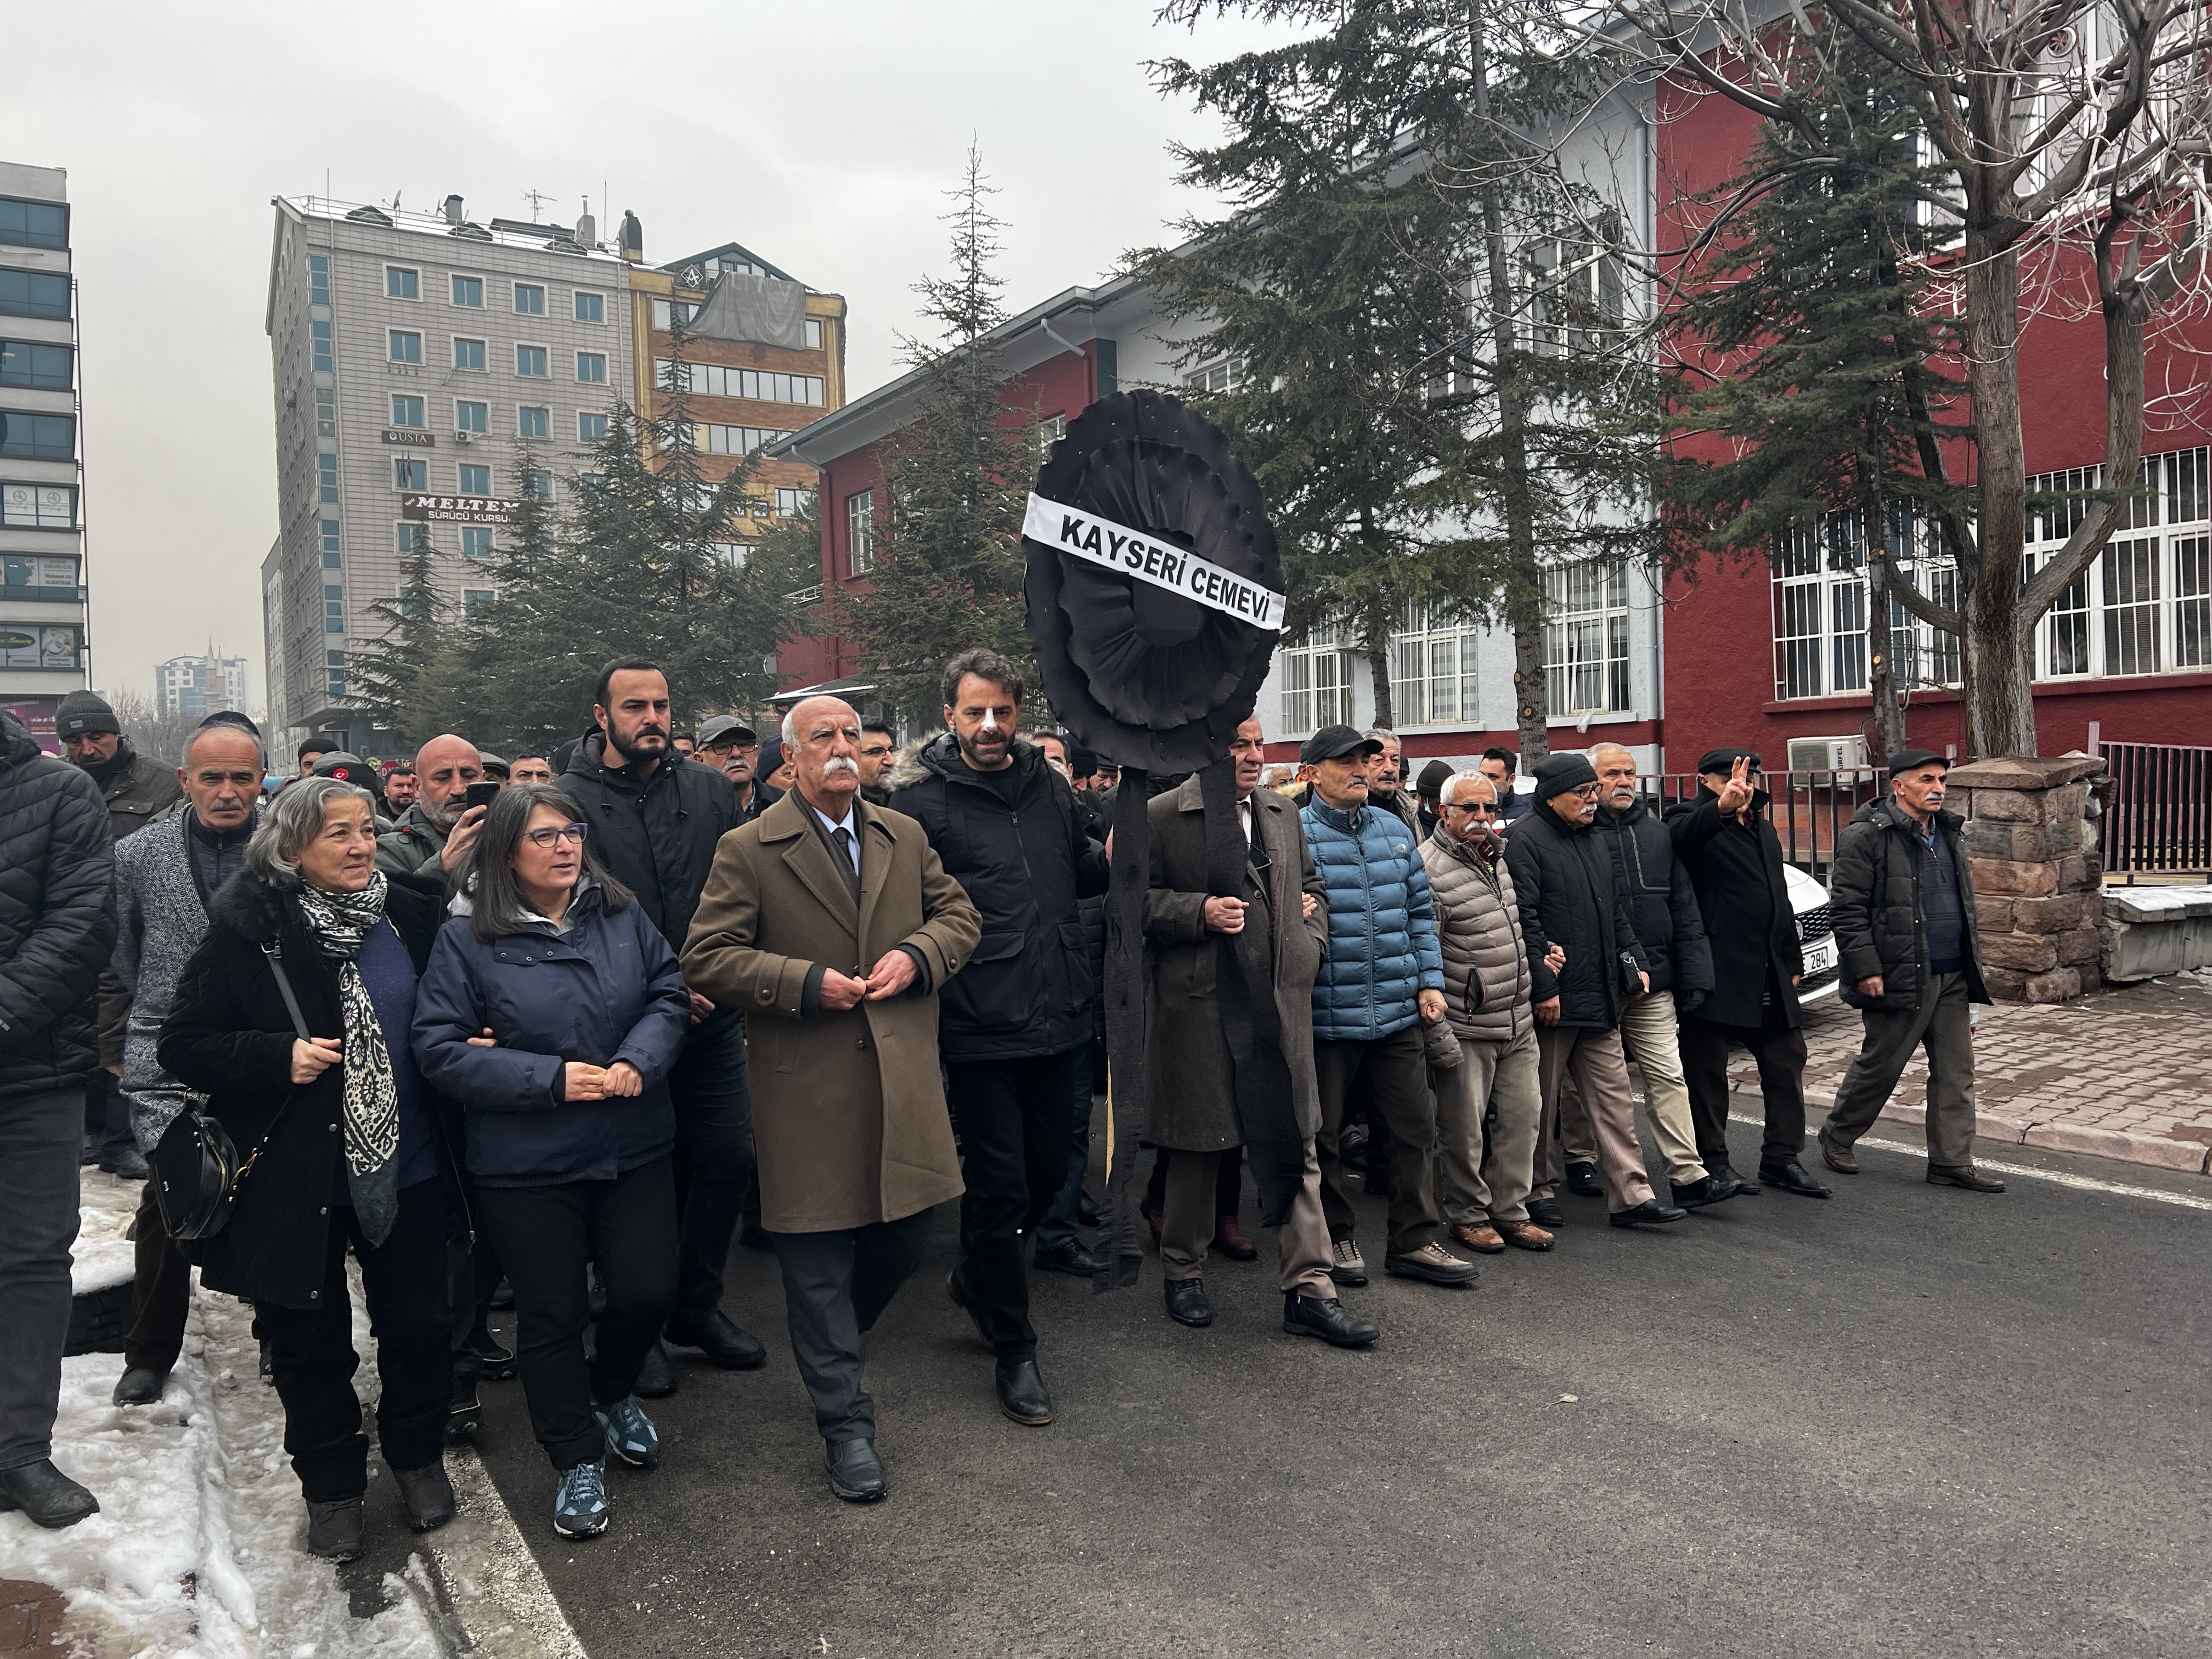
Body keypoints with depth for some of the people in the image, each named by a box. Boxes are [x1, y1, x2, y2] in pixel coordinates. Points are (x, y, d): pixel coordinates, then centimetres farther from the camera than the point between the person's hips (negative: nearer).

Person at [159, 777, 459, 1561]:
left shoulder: (411, 915, -2)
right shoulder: (247, 932, -10)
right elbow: (182, 1047, -6)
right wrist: (279, 1057, -20)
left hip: (407, 1169, 2)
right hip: (295, 1175, -2)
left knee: (416, 1325, 13)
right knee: (310, 1341, 12)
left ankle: (417, 1456, 37)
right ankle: (332, 1486, 32)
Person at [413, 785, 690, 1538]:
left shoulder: (623, 915, 1)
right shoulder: (467, 938, -9)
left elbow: (669, 995, 2)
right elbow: (441, 1049, -11)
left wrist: (638, 1060, -17)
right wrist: (552, 1080, -19)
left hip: (634, 1149, 3)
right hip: (527, 1165, -3)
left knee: (648, 1291, 7)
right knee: (551, 1314, 9)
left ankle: (612, 1391, 41)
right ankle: (577, 1460, 30)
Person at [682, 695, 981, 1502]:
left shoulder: (905, 835, 11)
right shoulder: (749, 850, -3)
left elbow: (959, 914, 15)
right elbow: (707, 957, -6)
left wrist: (917, 956, -6)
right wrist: (806, 982, -16)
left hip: (904, 1080, 4)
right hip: (810, 1093, -4)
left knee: (907, 1230, 13)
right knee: (819, 1261, 4)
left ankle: (833, 1338, 42)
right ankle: (845, 1422, 18)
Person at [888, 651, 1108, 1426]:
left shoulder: (1049, 785, 9)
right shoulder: (921, 803, -8)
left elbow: (1080, 874, 22)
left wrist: (1112, 855, 1)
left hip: (1057, 1020, 6)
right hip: (980, 1034, -6)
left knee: (1048, 1171, 17)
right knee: (1000, 1189, 3)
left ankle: (975, 1281, 43)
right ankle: (1015, 1350, 21)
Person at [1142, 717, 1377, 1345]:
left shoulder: (1284, 814, 14)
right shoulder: (1163, 817, -5)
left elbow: (1312, 886, 24)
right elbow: (1134, 899, -6)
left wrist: (1310, 944, 9)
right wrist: (1199, 912, -18)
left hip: (1282, 1005, 5)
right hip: (1198, 1008, -5)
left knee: (1296, 1146, 4)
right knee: (1197, 1147, 9)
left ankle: (1309, 1291, 11)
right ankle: (1183, 1272, 28)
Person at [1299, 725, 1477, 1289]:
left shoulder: (1394, 830, 11)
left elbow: (1420, 912, 14)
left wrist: (1430, 981, 7)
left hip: (1398, 1011, 5)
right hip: (1326, 1015, -5)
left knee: (1417, 1127, 9)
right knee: (1323, 1135, 8)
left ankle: (1416, 1241, 22)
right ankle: (1336, 1239, 25)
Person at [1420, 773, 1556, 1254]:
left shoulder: (1497, 858, 12)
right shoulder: (1429, 868, -16)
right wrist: (1436, 1030, -19)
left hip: (1518, 1023, 8)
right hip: (1466, 1028, -8)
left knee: (1523, 1114, 12)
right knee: (1464, 1127, 2)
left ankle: (1509, 1210, 25)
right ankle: (1467, 1215, 19)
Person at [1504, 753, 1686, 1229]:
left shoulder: (1591, 841, 18)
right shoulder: (1526, 841, -10)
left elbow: (1616, 912, 24)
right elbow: (1524, 921, -17)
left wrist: (1634, 962, 14)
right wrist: (1543, 988, -19)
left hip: (1600, 998, 8)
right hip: (1553, 1000, -8)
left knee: (1615, 1096, 6)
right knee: (1541, 1103, 4)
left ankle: (1631, 1195, 10)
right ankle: (1539, 1191, 17)